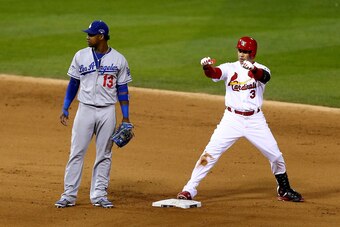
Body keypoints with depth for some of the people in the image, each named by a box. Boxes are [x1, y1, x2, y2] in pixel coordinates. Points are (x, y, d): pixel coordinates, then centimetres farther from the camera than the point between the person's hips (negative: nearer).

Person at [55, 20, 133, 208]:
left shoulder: (118, 59, -1)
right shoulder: (81, 56, 2)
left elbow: (122, 89, 3)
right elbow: (73, 83, 9)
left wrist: (126, 118, 0)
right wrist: (65, 109, 4)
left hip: (107, 113, 0)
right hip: (85, 109, 0)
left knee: (104, 155, 5)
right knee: (76, 152, -3)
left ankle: (99, 195, 13)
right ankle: (69, 195, 0)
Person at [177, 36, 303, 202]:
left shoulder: (261, 70, -1)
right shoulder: (230, 68, 1)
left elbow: (264, 76, -26)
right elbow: (214, 73, -19)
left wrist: (253, 69, -49)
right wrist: (206, 66, -44)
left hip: (255, 120, 0)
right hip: (232, 119, 0)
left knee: (275, 156, 4)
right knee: (210, 154, -10)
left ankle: (284, 190, 26)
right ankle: (189, 190, -7)